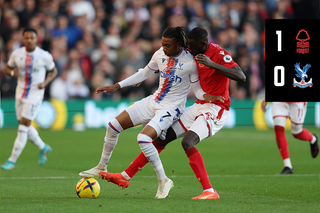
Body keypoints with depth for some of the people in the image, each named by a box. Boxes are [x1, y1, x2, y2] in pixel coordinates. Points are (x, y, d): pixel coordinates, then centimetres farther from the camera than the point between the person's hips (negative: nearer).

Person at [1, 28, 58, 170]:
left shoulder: (44, 56, -8)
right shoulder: (17, 54, 0)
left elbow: (53, 71, 5)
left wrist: (45, 82, -13)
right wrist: (12, 72, -12)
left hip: (35, 94, -5)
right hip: (20, 93, 5)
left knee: (24, 126, -11)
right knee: (24, 125, 10)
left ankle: (12, 161, -10)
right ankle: (43, 148, 35)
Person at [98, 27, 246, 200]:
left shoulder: (219, 54, -17)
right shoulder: (193, 55, 8)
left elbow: (241, 77, -29)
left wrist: (212, 64, -36)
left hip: (215, 108, -8)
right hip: (199, 106, 8)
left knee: (187, 141, -28)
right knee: (163, 138, 6)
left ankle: (209, 191, -28)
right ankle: (125, 177, 13)